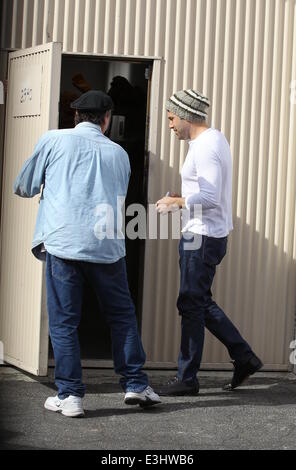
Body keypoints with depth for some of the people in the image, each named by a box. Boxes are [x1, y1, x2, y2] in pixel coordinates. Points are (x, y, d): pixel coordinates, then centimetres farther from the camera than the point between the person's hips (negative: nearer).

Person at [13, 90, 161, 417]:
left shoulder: (53, 140, 6)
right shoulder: (118, 153, 14)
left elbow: (24, 188, 13)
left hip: (63, 242, -2)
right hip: (107, 246, 2)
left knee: (63, 322, 3)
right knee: (122, 316, 14)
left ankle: (70, 395, 1)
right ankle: (135, 385, 14)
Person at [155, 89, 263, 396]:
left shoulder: (205, 147, -18)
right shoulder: (215, 139, 14)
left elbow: (210, 199, -25)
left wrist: (175, 202, -15)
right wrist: (180, 199, 12)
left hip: (202, 238, -10)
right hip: (209, 235, 10)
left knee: (192, 306, -2)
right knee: (201, 303, 16)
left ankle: (187, 379, 5)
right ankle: (244, 357, 19)